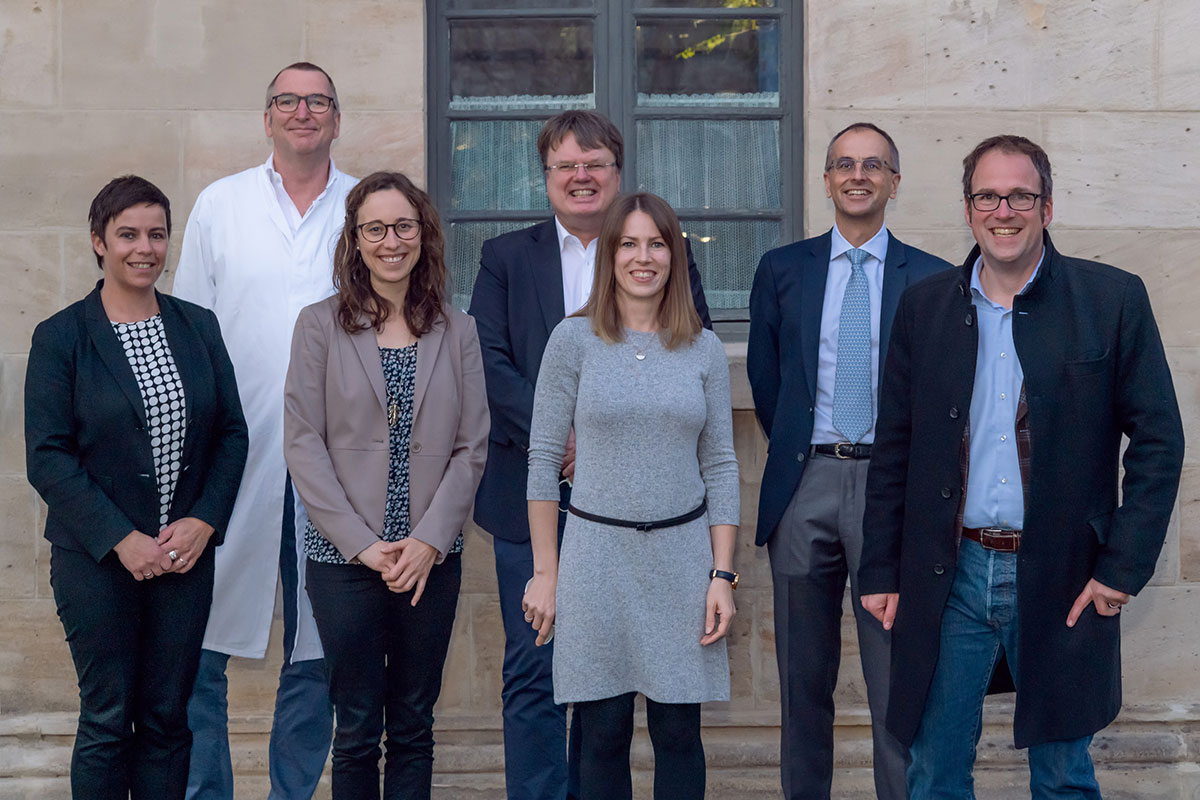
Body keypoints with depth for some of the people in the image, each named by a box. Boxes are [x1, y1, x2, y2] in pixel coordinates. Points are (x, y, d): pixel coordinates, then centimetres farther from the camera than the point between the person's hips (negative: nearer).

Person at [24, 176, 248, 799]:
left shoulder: (198, 326, 7)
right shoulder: (60, 337, -4)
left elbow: (232, 432, 8)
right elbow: (47, 457, -8)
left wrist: (204, 520, -6)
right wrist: (121, 539, -14)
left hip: (186, 553, 3)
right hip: (97, 560, -3)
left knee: (168, 717, 7)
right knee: (108, 718, 3)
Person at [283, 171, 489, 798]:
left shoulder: (457, 331, 7)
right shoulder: (320, 325, 0)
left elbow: (471, 447, 5)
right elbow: (303, 445, -4)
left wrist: (430, 540, -7)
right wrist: (362, 543, -11)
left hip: (432, 558, 2)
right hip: (346, 558, -2)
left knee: (413, 728, 9)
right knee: (357, 731, 3)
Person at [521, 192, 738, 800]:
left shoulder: (703, 349, 6)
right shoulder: (574, 339, 0)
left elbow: (720, 467, 8)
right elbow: (543, 458, 1)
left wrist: (722, 574, 1)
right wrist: (545, 573, -1)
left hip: (682, 555, 2)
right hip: (597, 552, -1)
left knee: (679, 736, 4)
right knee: (603, 736, 3)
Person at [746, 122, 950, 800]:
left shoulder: (932, 278, 4)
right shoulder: (782, 270, 9)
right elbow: (764, 379, 14)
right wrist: (800, 452, 12)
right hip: (804, 487, 2)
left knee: (897, 678, -2)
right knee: (804, 676, 10)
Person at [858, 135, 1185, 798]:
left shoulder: (1113, 300, -2)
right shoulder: (923, 307, 6)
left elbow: (1158, 440, -2)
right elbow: (893, 450, 9)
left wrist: (1124, 567, -7)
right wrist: (880, 571, 5)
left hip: (1061, 584, -2)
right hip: (948, 579, 2)